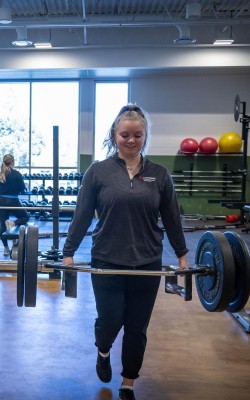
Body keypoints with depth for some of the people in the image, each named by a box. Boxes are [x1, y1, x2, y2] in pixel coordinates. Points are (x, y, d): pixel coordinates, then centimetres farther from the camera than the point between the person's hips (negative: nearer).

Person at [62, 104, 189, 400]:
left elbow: (171, 219, 8)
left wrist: (182, 255, 8)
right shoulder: (98, 171, -3)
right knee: (110, 321, 7)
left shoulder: (159, 175, 3)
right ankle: (103, 353, 44)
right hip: (107, 263, -1)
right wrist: (68, 253, -2)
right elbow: (82, 216, -1)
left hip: (147, 264, 2)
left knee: (137, 329, 10)